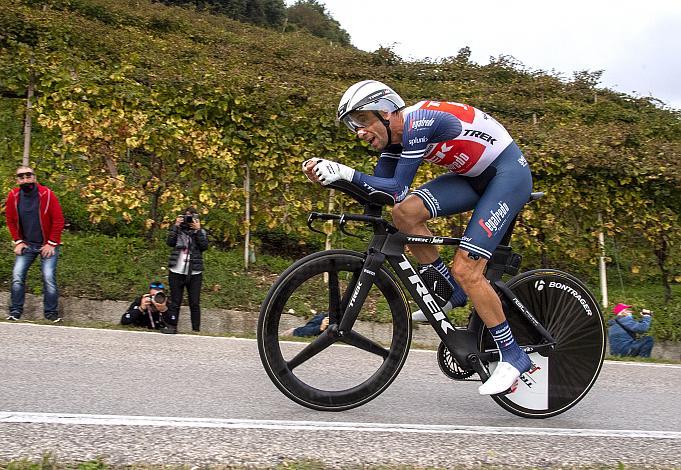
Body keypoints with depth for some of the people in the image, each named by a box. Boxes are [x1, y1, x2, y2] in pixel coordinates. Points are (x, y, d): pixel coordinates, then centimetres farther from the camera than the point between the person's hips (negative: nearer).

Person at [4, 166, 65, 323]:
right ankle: (15, 311, 6)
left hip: (47, 245, -3)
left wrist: (51, 244, -12)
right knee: (17, 276, -4)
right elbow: (10, 220, 7)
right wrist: (18, 242, 0)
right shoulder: (13, 196, -4)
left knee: (49, 277, -10)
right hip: (26, 244, 3)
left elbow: (58, 220, -12)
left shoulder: (47, 194, -15)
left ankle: (51, 313, 1)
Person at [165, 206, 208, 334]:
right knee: (175, 302, 4)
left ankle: (196, 329, 3)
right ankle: (172, 326, 9)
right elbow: (170, 242, -8)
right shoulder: (178, 230, 10)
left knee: (195, 303, 1)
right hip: (176, 272, 1)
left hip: (194, 273, 0)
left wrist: (198, 230, -12)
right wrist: (175, 226, -9)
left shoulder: (201, 232, 9)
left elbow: (204, 246, -8)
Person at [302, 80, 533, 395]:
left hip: (509, 173, -8)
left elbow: (397, 190, -29)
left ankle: (514, 357, -2)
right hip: (474, 176, 8)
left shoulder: (417, 123, -26)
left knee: (465, 269, -16)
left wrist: (344, 173, -32)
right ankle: (449, 292, 5)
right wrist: (330, 175, -13)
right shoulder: (395, 135, 0)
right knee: (404, 213, -12)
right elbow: (377, 190, -2)